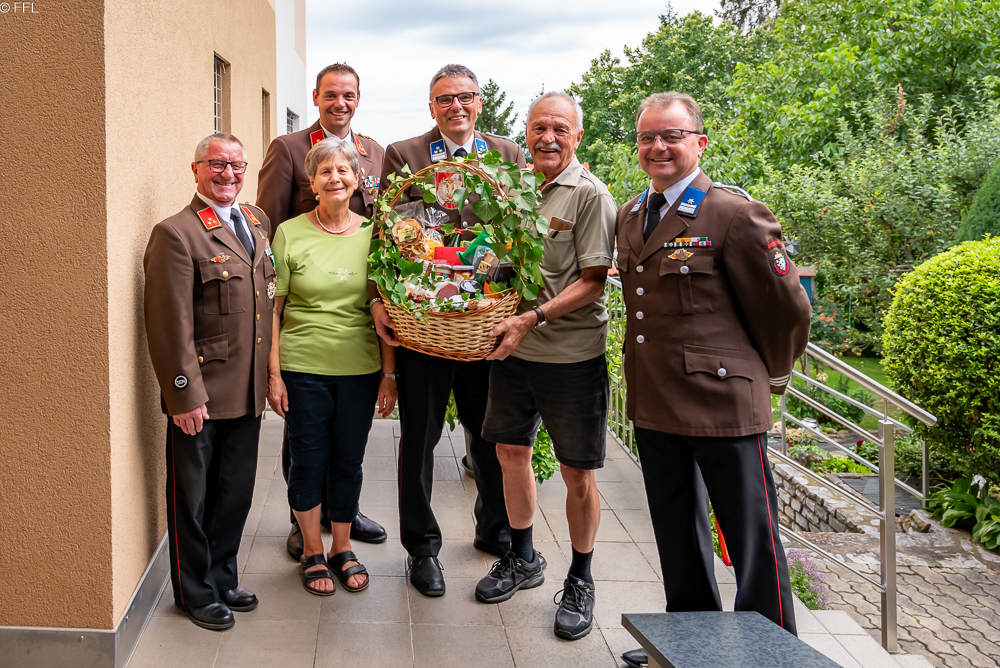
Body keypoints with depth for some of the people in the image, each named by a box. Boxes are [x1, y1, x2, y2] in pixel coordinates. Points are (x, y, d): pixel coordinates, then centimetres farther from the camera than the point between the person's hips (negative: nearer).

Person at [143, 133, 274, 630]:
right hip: (200, 396, -6)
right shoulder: (176, 233, -13)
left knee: (235, 494, 17)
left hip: (248, 391, 7)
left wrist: (271, 376, 13)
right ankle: (196, 593, 26)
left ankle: (222, 579, 34)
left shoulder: (259, 222, 10)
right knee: (193, 498, 10)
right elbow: (170, 325, -16)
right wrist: (184, 394, -17)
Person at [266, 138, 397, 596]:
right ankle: (312, 552, 26)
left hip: (360, 369, 2)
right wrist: (274, 373, -5)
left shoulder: (373, 235, 3)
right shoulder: (290, 234, -2)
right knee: (308, 461, 7)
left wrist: (389, 374, 1)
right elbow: (272, 309, -1)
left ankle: (342, 548, 29)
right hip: (303, 368, -1)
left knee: (348, 462, 11)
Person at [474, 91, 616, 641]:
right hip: (514, 348, 6)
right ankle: (522, 559, 35)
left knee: (577, 473, 3)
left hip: (572, 354, -5)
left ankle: (580, 580, 22)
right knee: (511, 451, 15)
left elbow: (593, 282, -14)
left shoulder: (590, 195, -9)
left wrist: (533, 317, -23)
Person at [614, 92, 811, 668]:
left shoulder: (735, 213, -12)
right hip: (653, 402, 8)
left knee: (753, 541, 1)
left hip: (723, 403, -7)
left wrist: (769, 377, 5)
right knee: (676, 534, 20)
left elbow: (786, 307, -7)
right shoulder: (631, 215, 11)